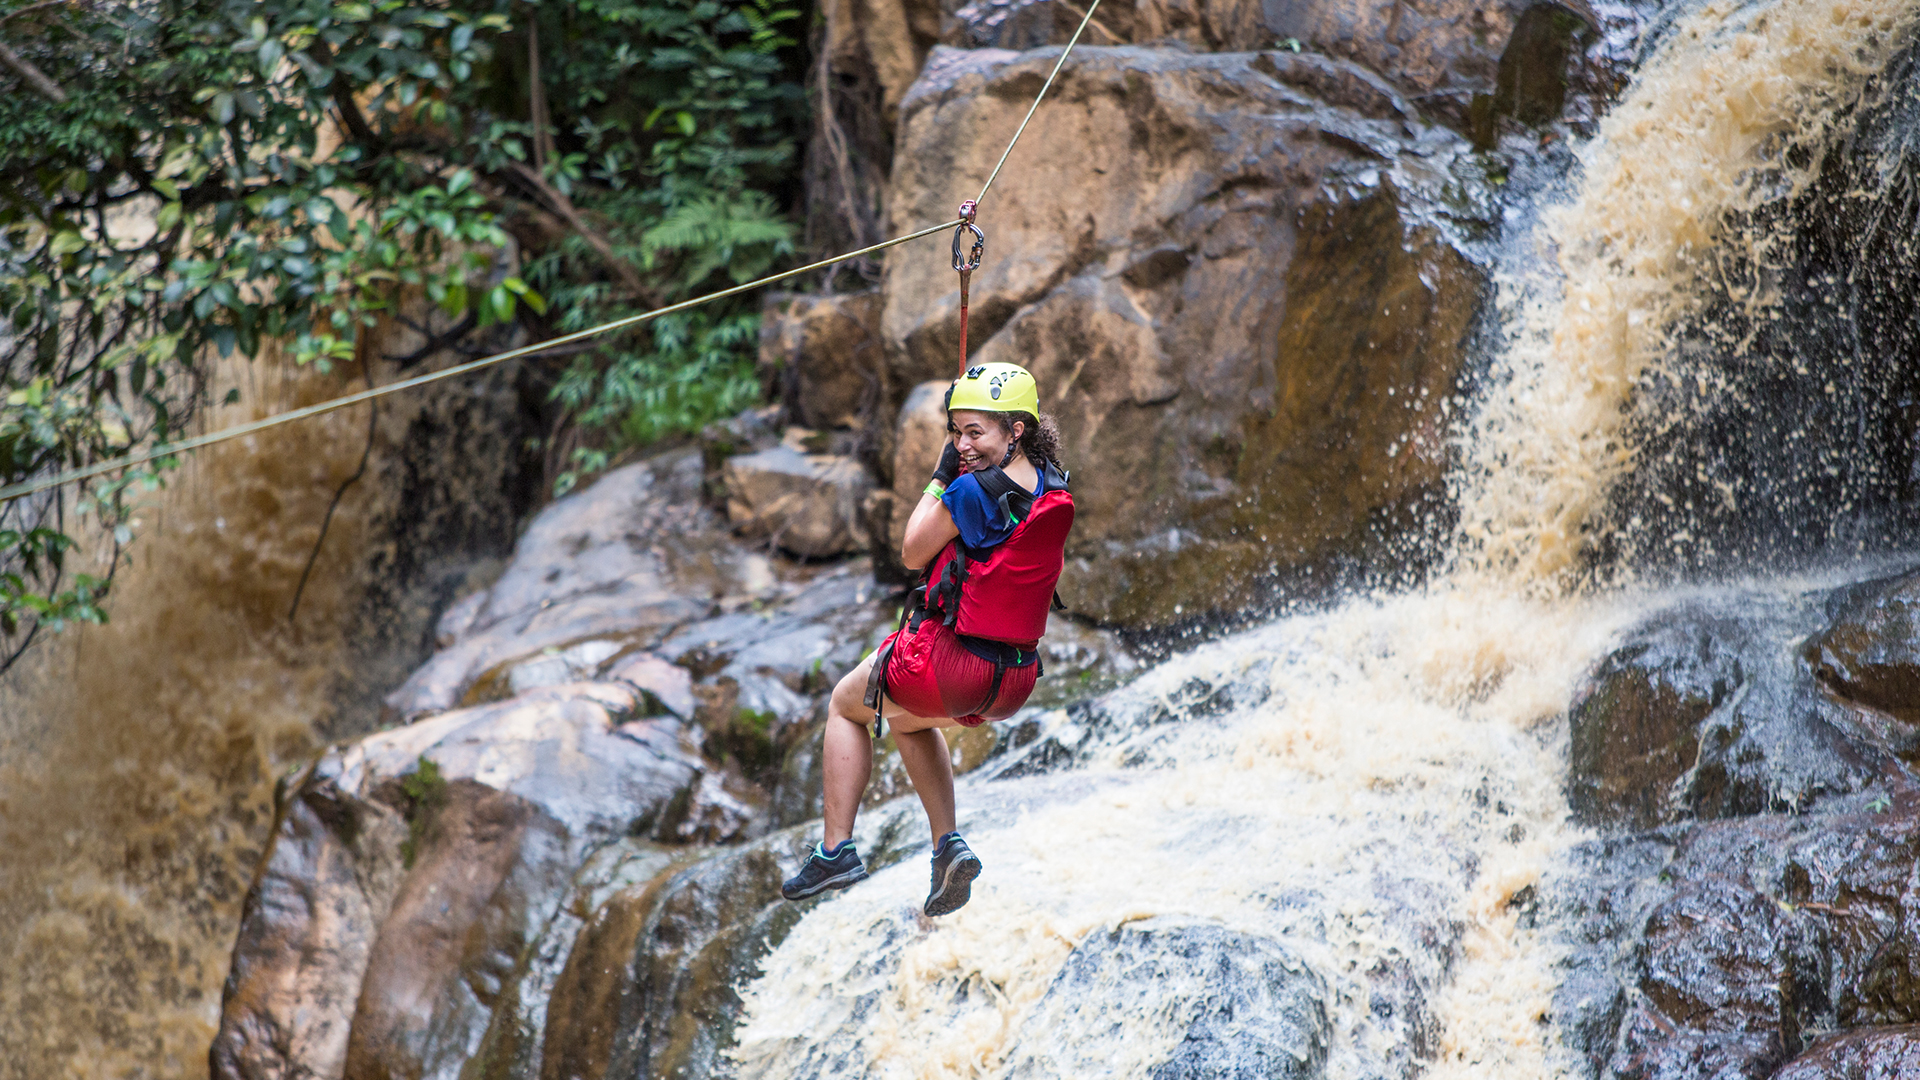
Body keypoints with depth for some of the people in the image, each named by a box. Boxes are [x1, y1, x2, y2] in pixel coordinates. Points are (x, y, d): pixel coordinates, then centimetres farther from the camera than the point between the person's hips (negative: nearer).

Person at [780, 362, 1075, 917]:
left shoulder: (971, 491, -21)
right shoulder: (1054, 492, 0)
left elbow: (913, 553, -7)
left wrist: (939, 477, -1)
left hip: (946, 663, -7)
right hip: (1016, 684, 7)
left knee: (845, 704, 23)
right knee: (908, 718, 37)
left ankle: (836, 849, 18)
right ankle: (948, 845, 22)